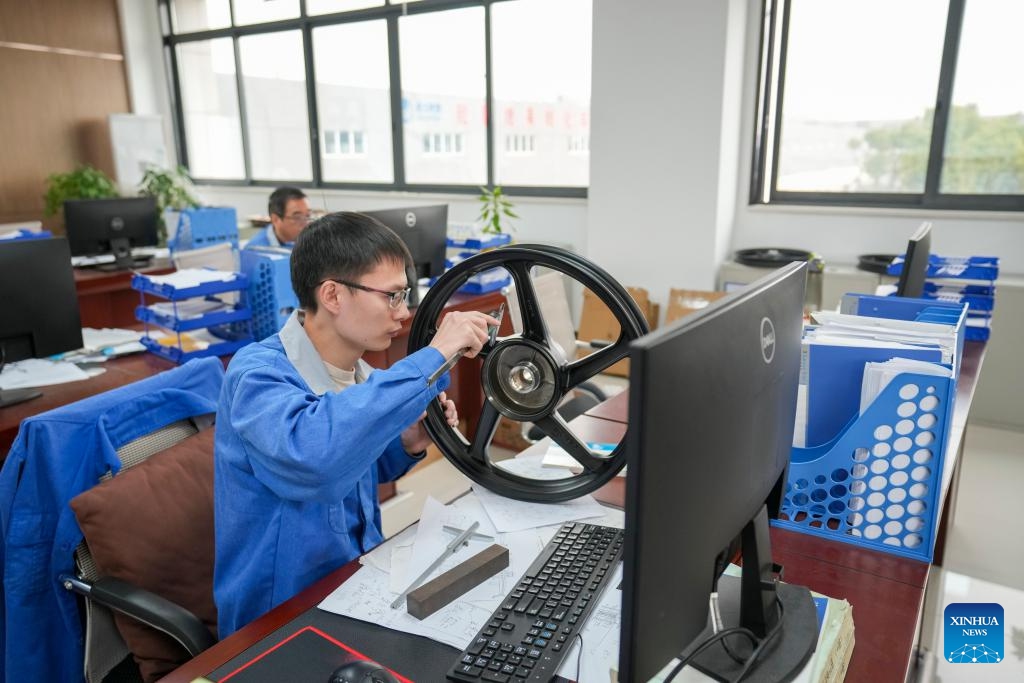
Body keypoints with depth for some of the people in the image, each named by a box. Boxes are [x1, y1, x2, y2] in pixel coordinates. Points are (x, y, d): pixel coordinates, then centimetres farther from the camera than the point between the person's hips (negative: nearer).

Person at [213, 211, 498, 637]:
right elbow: (310, 455, -45)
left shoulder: (357, 373, 1)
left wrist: (408, 445, -5)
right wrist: (432, 358, -37)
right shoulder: (258, 373, -23)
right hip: (281, 621, -7)